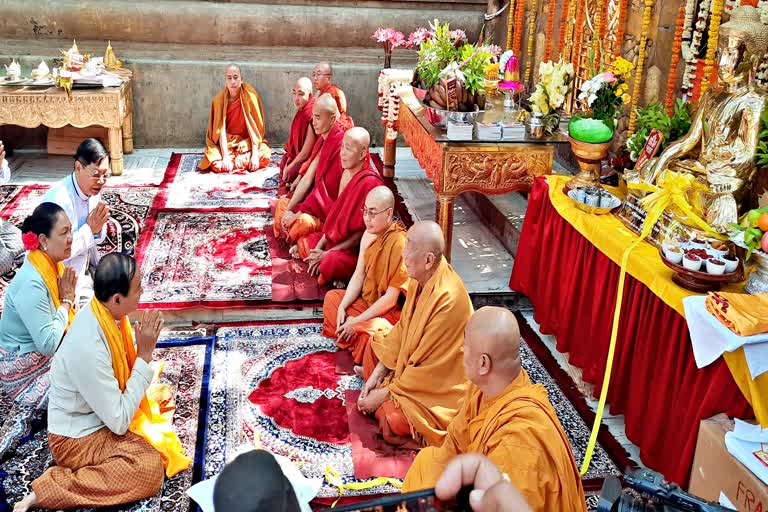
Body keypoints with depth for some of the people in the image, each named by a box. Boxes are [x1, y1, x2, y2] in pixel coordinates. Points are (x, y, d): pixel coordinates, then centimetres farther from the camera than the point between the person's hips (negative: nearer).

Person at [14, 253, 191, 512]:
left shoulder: (102, 312, -10)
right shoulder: (88, 347, -35)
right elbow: (119, 422, -27)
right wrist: (144, 356, -26)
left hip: (100, 415, 9)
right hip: (76, 438, -9)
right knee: (149, 467, -24)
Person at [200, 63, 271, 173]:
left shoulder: (250, 95, -11)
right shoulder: (219, 99, -8)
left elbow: (255, 127, -14)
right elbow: (221, 130, -14)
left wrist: (255, 155, -24)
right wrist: (225, 157, -26)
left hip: (247, 142, 0)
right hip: (226, 143, 0)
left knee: (263, 157, -29)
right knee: (216, 164, -29)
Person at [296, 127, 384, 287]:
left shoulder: (369, 183, -24)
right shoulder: (347, 173, 2)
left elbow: (362, 233, -19)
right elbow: (335, 214, 8)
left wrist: (327, 253, -16)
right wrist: (320, 246, -1)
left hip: (360, 248, -9)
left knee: (331, 263, -33)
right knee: (304, 243, 7)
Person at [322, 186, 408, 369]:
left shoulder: (400, 244, -28)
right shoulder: (369, 234, -2)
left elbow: (391, 298, -24)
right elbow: (359, 274, 4)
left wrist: (356, 321, -20)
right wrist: (343, 307, -8)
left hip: (390, 311, -9)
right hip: (367, 300, 10)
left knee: (362, 330, -33)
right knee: (331, 297, 9)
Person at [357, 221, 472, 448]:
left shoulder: (448, 300, -35)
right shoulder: (420, 278, -8)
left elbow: (428, 367, -27)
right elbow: (402, 329, 2)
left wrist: (384, 393, -18)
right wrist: (376, 375, -2)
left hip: (442, 385, -9)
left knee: (392, 422, -24)